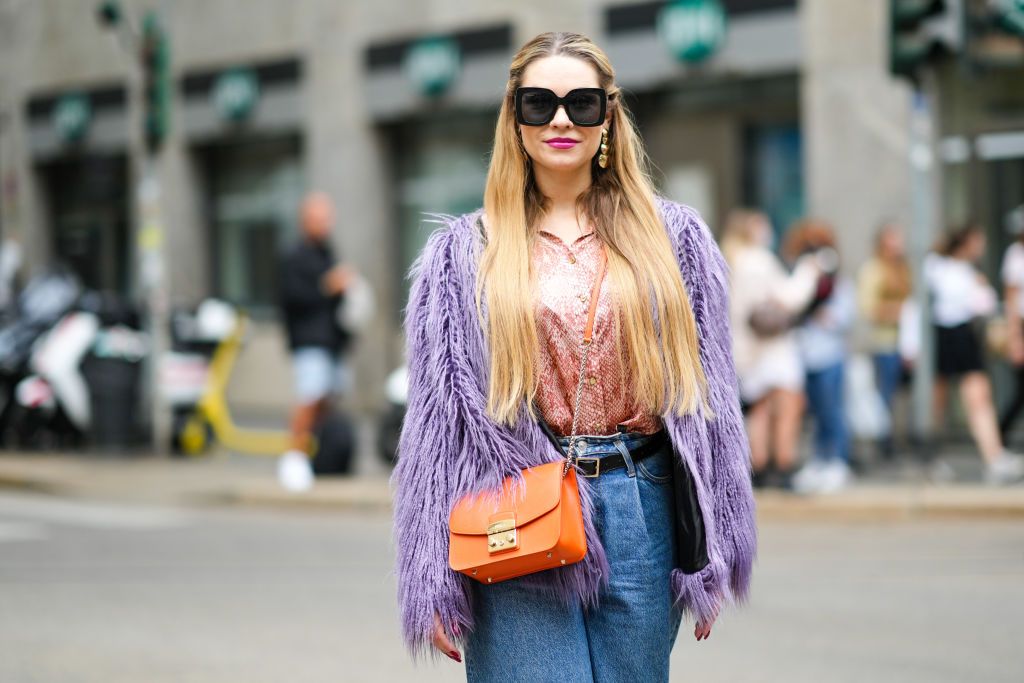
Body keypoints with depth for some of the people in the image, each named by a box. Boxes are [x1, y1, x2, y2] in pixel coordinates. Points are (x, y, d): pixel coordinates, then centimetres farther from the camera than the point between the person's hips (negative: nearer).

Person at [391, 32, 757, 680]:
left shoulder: (673, 237, 9)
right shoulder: (463, 254, 6)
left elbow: (708, 397, 9)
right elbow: (436, 415, 3)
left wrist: (714, 558, 3)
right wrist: (433, 583, -2)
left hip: (640, 511, 2)